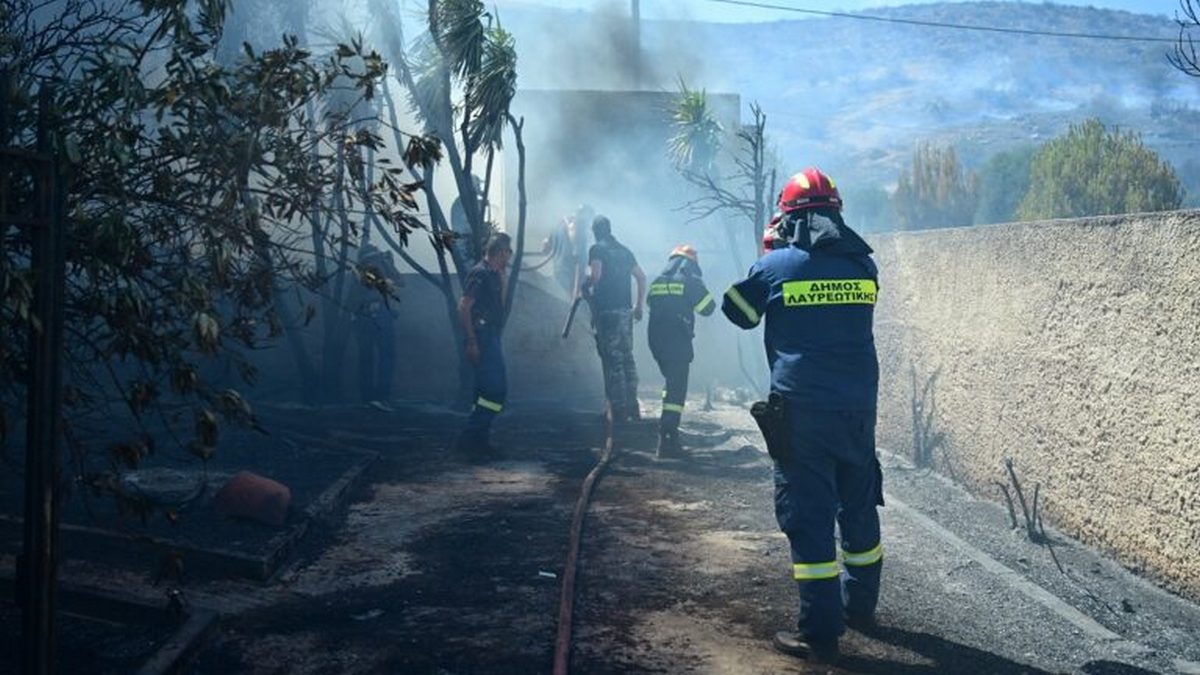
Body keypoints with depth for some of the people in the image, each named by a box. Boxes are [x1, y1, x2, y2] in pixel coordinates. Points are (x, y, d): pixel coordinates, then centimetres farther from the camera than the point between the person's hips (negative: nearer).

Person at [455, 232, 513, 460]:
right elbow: (463, 307, -19)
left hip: (492, 338, 10)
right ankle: (469, 438, -9)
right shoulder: (480, 273, -13)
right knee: (494, 390, -14)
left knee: (497, 390, 12)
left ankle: (479, 441, 17)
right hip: (483, 339, -10)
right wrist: (472, 342, -20)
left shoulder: (494, 274, 15)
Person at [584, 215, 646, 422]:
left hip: (606, 310, -6)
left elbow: (596, 275, -18)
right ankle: (632, 405, 17)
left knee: (612, 360, -5)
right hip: (625, 310, 6)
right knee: (627, 357, 14)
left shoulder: (597, 249, -3)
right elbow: (642, 277, 15)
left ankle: (619, 410, -5)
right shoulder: (624, 251, 16)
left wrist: (588, 285, 3)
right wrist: (639, 306, 19)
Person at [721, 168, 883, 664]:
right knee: (859, 508, 19)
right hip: (859, 406, 4)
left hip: (801, 409, -4)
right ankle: (861, 606, 33)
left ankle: (820, 633, 1)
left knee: (808, 515, 0)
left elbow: (737, 312, 9)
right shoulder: (863, 264, 4)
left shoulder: (776, 265, -6)